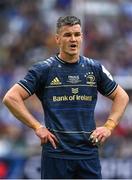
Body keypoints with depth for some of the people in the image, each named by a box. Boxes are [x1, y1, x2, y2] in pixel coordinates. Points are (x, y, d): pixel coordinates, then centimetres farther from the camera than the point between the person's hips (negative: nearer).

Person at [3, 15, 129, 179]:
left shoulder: (95, 68, 10)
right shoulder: (44, 69, 0)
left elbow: (121, 96, 21)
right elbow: (11, 97, -4)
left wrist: (108, 126, 7)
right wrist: (37, 127, -9)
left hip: (89, 153, 3)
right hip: (56, 153, -3)